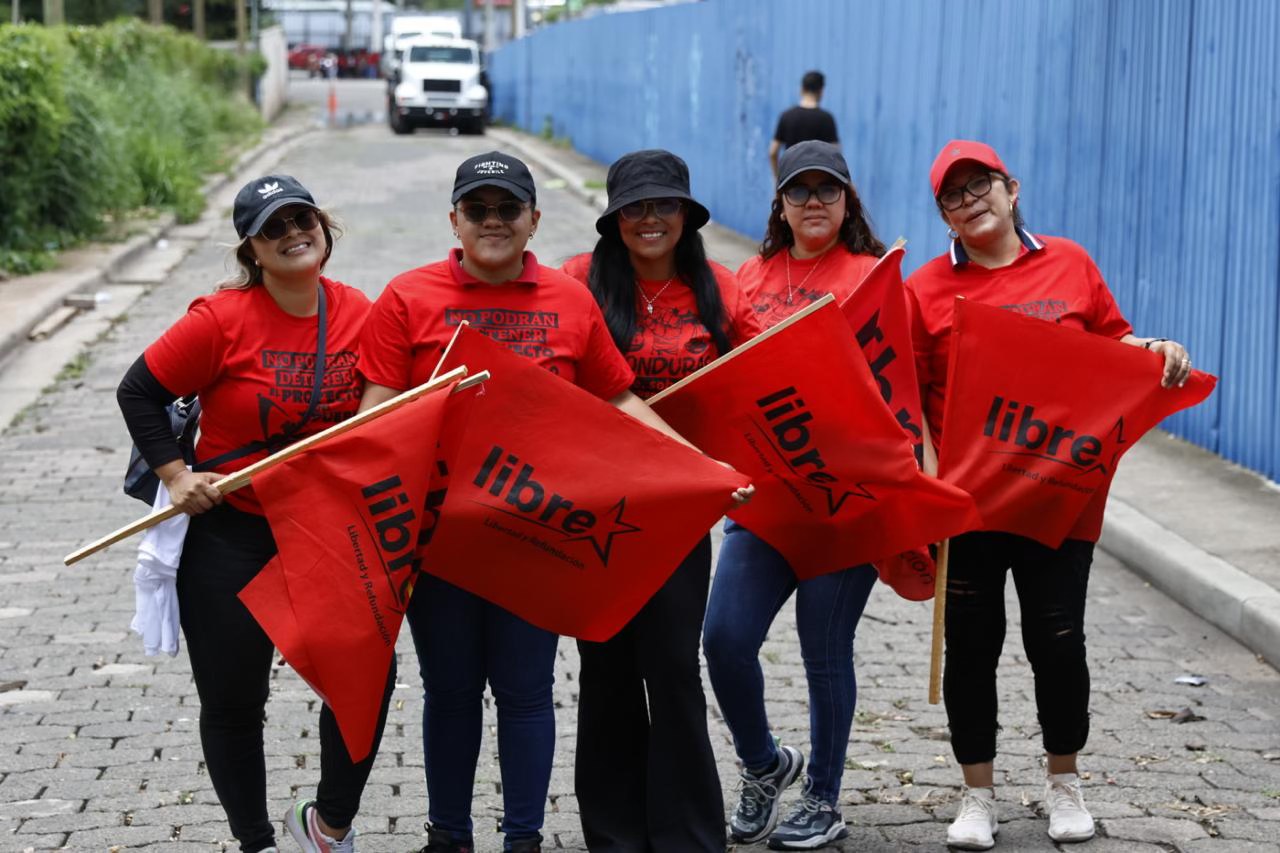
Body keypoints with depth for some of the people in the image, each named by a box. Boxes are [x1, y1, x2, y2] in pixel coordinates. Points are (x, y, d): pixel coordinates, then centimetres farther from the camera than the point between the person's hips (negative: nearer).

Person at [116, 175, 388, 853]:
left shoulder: (361, 315, -3)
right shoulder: (223, 319, -15)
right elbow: (138, 393, -7)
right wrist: (176, 474, -12)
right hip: (231, 535, -3)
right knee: (232, 700, 7)